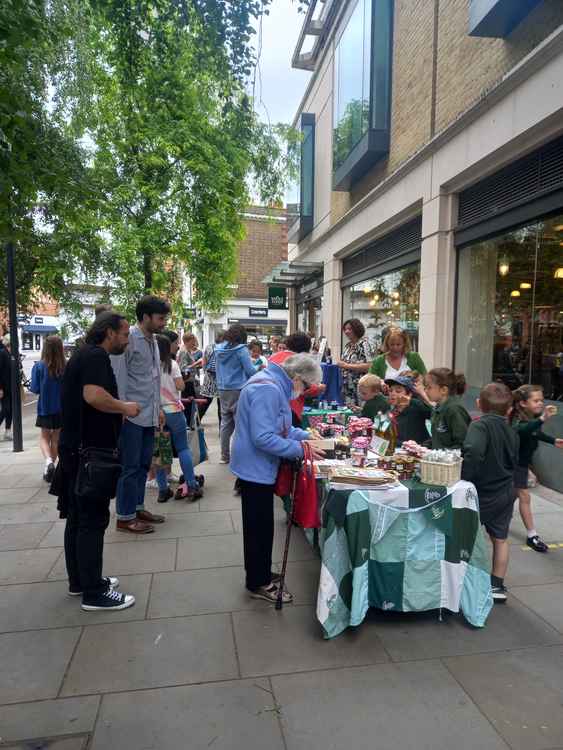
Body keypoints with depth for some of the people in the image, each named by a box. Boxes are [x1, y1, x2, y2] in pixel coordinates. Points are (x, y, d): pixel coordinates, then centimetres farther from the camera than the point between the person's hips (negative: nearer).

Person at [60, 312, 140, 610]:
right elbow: (94, 395, -31)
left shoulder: (83, 354, 17)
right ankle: (94, 593, 6)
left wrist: (118, 411, 19)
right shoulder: (95, 355, -15)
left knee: (78, 518, 16)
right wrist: (124, 407, -15)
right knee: (92, 521, -3)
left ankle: (79, 581, 28)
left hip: (77, 449, 10)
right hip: (88, 451, -10)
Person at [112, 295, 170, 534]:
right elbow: (118, 375, -14)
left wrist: (158, 407, 19)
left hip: (149, 415, 8)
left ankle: (137, 508, 26)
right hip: (132, 415, -8)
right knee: (129, 467, 0)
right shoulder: (128, 338, -11)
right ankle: (125, 517, 11)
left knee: (143, 465, 14)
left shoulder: (153, 341, 14)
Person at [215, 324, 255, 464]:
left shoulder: (219, 349, 9)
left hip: (222, 390, 6)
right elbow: (250, 371, -11)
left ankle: (225, 456, 16)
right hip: (238, 390, -6)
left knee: (225, 423, 10)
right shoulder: (241, 349, -11)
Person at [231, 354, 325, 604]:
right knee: (260, 527, 4)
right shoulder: (268, 390, -25)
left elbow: (279, 426, 18)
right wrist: (300, 449, -24)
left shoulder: (274, 385, 8)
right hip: (255, 468, -10)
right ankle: (258, 584, 20)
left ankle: (260, 573, 37)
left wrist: (305, 435, 7)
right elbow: (263, 437, -30)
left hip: (257, 467, 10)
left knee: (260, 526, 21)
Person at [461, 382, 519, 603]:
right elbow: (513, 462, 14)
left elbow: (473, 452, -37)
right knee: (500, 540, 18)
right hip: (505, 494, 6)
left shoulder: (480, 425, -19)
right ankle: (497, 586, 26)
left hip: (481, 493, -6)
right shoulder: (512, 432, 3)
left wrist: (465, 480, -26)